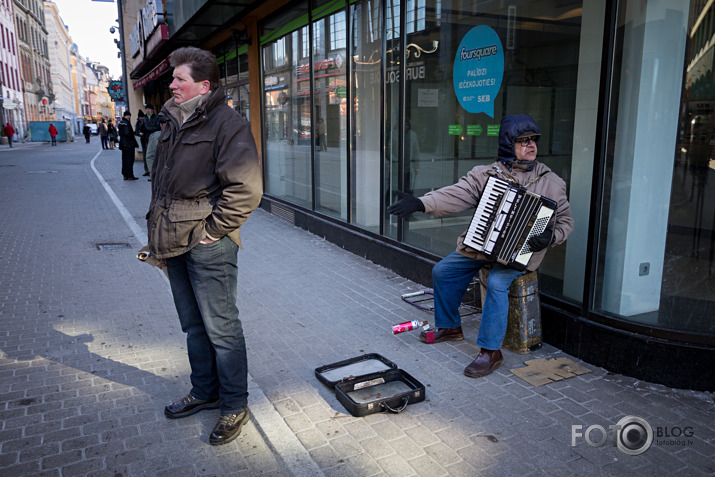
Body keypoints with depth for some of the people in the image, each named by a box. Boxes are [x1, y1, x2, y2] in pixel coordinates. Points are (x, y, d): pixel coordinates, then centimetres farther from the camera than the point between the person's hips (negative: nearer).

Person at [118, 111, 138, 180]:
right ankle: (130, 176, -2)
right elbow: (127, 133, -23)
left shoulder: (120, 122, 12)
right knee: (129, 159, -4)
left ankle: (125, 175, 17)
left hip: (123, 144, 9)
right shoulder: (126, 123, -17)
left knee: (124, 159, 13)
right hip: (129, 144, -9)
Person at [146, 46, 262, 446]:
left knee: (221, 329, 1)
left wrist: (211, 230, -16)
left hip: (208, 246, -8)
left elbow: (246, 190, -20)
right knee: (194, 324, 19)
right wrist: (158, 224, 15)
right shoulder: (174, 122, 14)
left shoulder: (227, 124, -12)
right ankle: (205, 392, 36)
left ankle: (235, 406, 18)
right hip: (176, 242, 9)